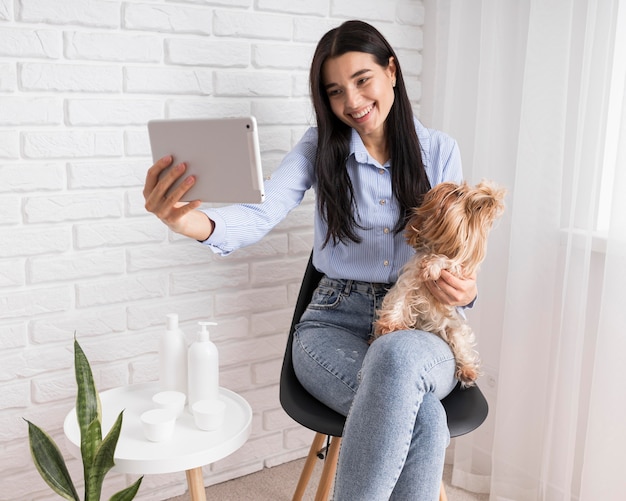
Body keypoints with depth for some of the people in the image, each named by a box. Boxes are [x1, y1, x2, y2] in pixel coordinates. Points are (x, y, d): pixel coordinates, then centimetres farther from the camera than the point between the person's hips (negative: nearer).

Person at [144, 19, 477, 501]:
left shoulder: (439, 151, 6)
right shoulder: (321, 146, 2)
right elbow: (261, 214, -15)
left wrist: (465, 288, -14)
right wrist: (192, 221, -38)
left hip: (420, 333, 2)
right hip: (336, 324, -1)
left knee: (398, 356, -38)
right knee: (422, 415, -34)